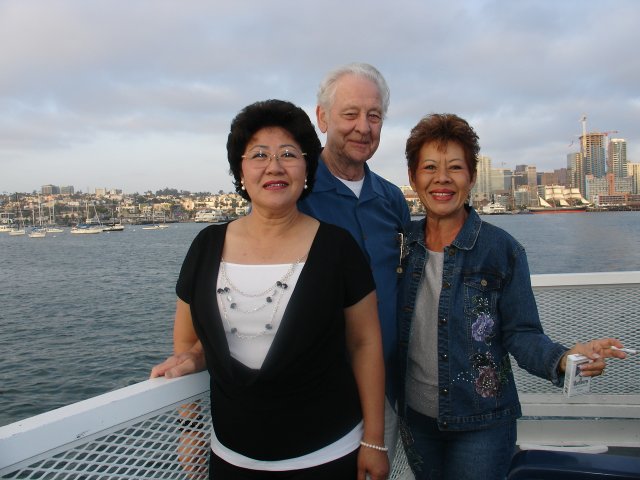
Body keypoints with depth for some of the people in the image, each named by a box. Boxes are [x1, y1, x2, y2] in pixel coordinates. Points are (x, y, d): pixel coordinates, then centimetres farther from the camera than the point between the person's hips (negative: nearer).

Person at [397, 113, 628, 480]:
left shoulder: (502, 249, -11)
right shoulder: (404, 242, -2)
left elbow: (520, 334, -10)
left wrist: (563, 358, -28)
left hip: (480, 423, -3)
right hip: (415, 416, 4)